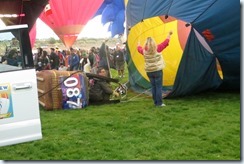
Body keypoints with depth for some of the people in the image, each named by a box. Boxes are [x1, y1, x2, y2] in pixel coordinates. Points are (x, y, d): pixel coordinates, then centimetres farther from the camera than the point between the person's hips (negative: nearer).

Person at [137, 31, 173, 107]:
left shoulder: (144, 51, 0)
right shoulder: (157, 49, -9)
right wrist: (169, 34, 11)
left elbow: (139, 49, 22)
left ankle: (156, 102, 15)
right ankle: (159, 103, 1)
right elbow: (166, 42, -2)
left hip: (149, 71, 4)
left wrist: (138, 45, 44)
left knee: (153, 87, 11)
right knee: (159, 87, 0)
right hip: (157, 71, -4)